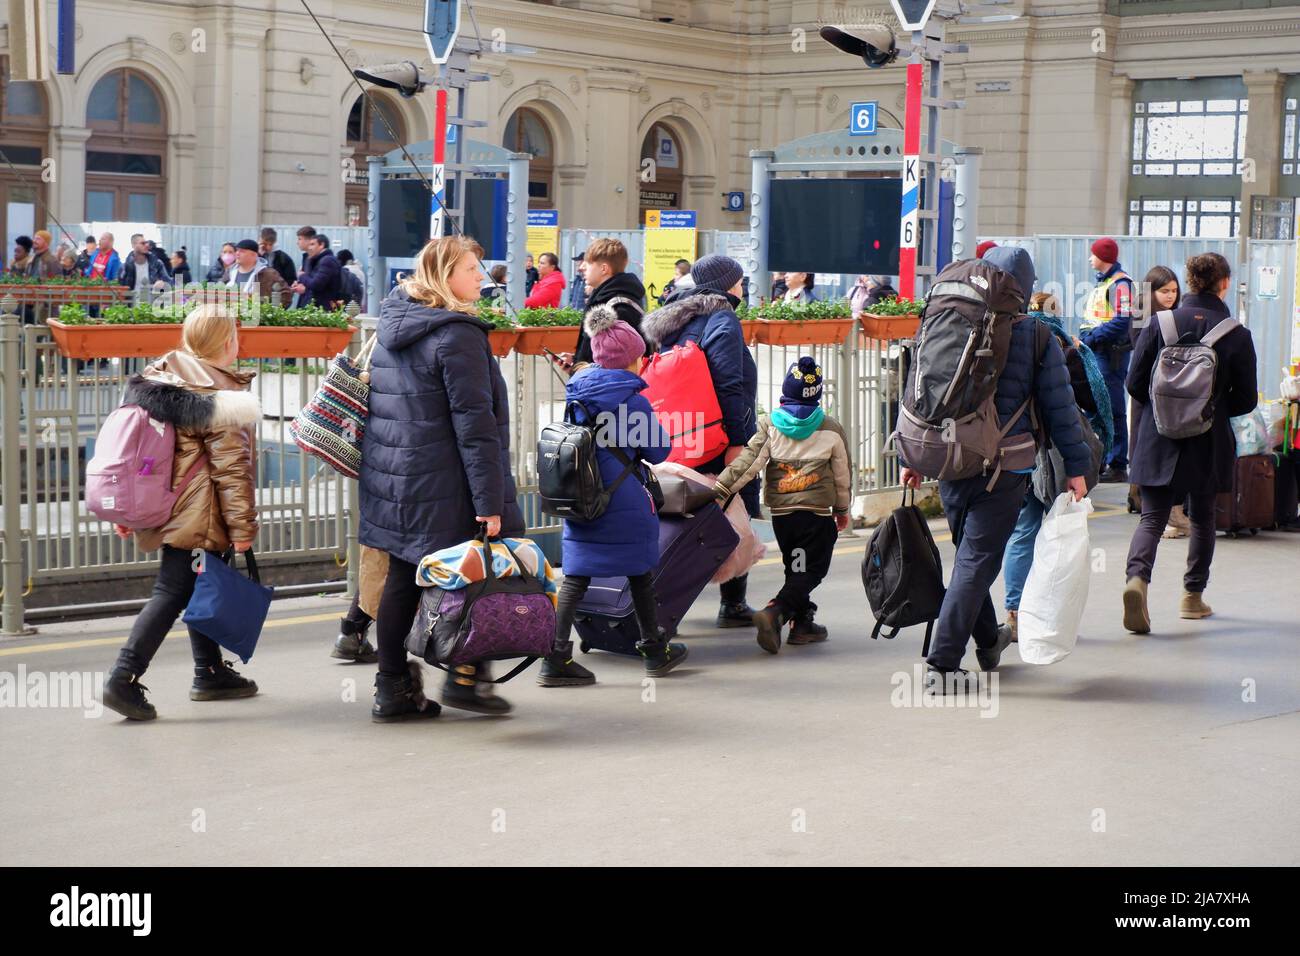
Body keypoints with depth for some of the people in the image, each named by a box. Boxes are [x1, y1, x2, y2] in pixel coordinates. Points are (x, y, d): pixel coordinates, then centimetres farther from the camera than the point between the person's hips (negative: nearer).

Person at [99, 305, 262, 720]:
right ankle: (124, 678, -12)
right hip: (198, 515, -8)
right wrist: (242, 525, -11)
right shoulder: (221, 394, -15)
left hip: (164, 509, 8)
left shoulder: (153, 380, 9)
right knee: (171, 593, -6)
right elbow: (232, 467, -15)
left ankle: (210, 672, 30)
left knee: (198, 588, 20)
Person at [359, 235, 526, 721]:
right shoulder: (458, 335, -15)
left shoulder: (394, 325, 12)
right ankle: (465, 675, 8)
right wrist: (490, 500, -19)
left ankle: (393, 688, 13)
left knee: (401, 580, 11)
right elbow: (474, 422, -19)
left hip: (392, 481, 8)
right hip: (441, 487, -8)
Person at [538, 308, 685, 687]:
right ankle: (655, 651, 26)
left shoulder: (577, 394, 4)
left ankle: (556, 659, -6)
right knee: (640, 573, 13)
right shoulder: (632, 401, -13)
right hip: (626, 505, -4)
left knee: (575, 577, 4)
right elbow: (658, 450, -6)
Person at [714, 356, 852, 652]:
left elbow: (749, 461, -11)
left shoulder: (769, 424, 0)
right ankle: (775, 612, -22)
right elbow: (843, 474, 9)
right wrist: (842, 510, 24)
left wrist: (720, 489, -10)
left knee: (796, 568, 18)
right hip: (817, 511, -3)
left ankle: (802, 623, 18)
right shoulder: (831, 429, 0)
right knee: (810, 570, -2)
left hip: (780, 511, 3)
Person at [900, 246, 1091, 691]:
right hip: (1003, 470, -4)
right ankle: (942, 664, -7)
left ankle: (988, 641, 37)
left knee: (970, 553, 20)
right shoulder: (1038, 339, -4)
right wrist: (1075, 467, 3)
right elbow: (1059, 408, -4)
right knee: (977, 561, -1)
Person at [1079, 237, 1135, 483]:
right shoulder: (1102, 281, 19)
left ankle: (1118, 466, -3)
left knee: (1113, 410, -7)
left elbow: (1121, 322, -22)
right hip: (1095, 352, 10)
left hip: (1111, 353, -10)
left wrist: (1090, 338, -20)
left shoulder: (1120, 283, -12)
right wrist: (1085, 339, 8)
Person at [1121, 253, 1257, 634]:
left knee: (1152, 517, 3)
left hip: (1159, 441, 0)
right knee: (1202, 518, 18)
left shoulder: (1160, 324, -6)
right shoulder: (1237, 334, -8)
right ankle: (1193, 596, 26)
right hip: (1208, 443, 0)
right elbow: (1245, 399, -4)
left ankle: (1137, 576, -24)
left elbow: (1135, 383, -3)